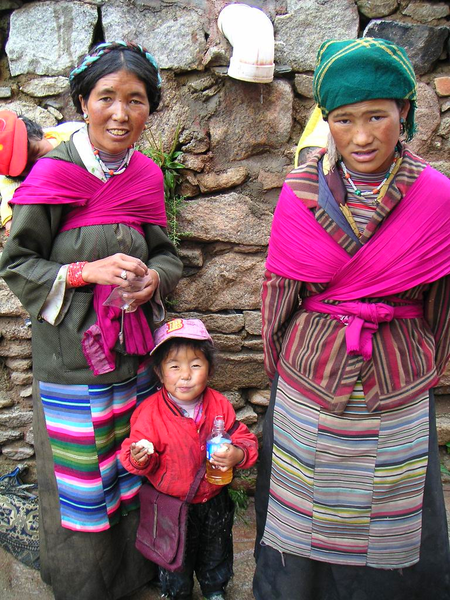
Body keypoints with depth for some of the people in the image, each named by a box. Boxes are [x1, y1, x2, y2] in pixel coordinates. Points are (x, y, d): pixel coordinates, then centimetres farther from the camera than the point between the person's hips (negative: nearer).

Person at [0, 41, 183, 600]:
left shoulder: (147, 176, 3)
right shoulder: (53, 174, -11)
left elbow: (167, 254, 10)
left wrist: (153, 278, -12)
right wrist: (88, 271, -20)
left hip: (134, 351, 4)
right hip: (70, 352, -4)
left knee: (132, 469, 18)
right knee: (79, 479, 10)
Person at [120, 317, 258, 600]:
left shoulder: (220, 405, -14)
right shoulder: (150, 412, -22)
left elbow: (245, 438, -6)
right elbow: (132, 453, -14)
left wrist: (237, 455, -27)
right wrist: (139, 459, -37)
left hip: (215, 501, 3)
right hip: (172, 505, -3)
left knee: (216, 554, 28)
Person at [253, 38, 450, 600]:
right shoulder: (301, 193, -4)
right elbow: (279, 289, 5)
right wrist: (283, 364, 10)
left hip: (397, 394, 0)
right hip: (308, 384, 1)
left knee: (390, 532, 16)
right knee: (303, 522, 16)